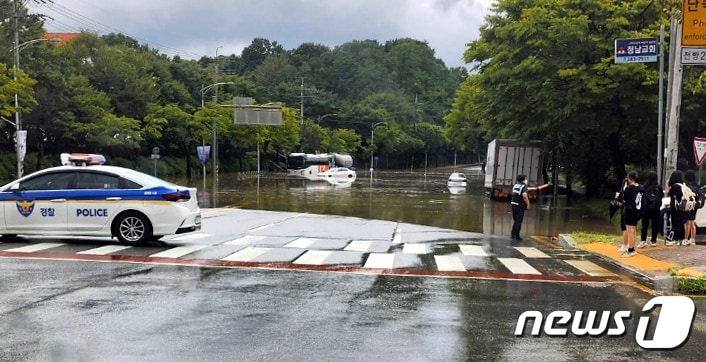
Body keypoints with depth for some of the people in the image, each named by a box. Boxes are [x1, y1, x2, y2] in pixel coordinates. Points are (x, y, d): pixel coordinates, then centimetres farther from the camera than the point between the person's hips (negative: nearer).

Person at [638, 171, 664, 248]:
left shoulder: (645, 186, -10)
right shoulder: (658, 186, -8)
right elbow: (662, 195, 4)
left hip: (646, 207, 0)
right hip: (655, 208, 0)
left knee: (645, 224, 4)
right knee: (655, 224, 9)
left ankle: (643, 240, -7)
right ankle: (653, 241, 12)